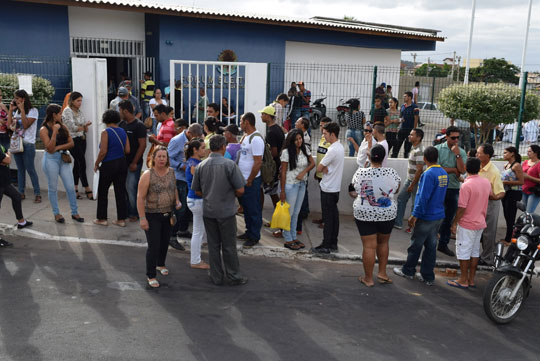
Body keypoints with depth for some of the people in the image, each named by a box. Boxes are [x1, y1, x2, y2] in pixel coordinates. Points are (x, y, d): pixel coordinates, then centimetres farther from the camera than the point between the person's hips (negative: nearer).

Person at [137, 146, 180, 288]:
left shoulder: (171, 172, 2)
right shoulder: (148, 175, -15)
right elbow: (140, 197, -15)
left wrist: (177, 200, 1)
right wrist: (142, 218, -19)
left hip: (168, 214, 6)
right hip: (152, 215, -5)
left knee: (165, 242, 19)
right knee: (154, 246, -6)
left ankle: (160, 264, 45)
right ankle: (151, 275, 9)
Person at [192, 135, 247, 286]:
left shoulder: (201, 166, -1)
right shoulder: (230, 164, -14)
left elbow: (197, 191, 6)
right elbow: (240, 190, -12)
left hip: (208, 211, 4)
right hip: (226, 211, -4)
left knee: (213, 245, 13)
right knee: (229, 245, 7)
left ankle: (216, 277, 21)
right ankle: (234, 277, 16)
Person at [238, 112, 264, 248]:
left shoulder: (256, 139, -19)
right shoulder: (246, 136, 11)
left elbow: (258, 162, -23)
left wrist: (249, 181, -18)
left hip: (251, 181, -9)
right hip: (243, 179, 9)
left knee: (254, 210, 2)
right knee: (246, 206, 19)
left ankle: (254, 237, 12)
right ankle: (249, 231, 32)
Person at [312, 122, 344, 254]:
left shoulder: (333, 150, -21)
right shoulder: (340, 147, 10)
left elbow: (319, 168, -16)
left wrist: (323, 168, 3)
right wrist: (326, 168, -12)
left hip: (328, 189, -9)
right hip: (335, 187, 9)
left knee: (328, 217, -3)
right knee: (334, 215, 12)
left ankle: (326, 246, 3)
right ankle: (333, 243, 20)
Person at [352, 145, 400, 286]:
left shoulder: (360, 173, -12)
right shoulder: (391, 173, -11)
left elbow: (356, 191, 5)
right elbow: (396, 190, 6)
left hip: (364, 215, -1)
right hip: (387, 215, 1)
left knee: (369, 246, 4)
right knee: (383, 243, 21)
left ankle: (368, 278, 13)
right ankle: (382, 273, 26)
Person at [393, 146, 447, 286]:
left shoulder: (429, 174, -20)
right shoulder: (444, 173, 6)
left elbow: (423, 197, -22)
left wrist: (415, 215, -16)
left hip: (426, 217, -7)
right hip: (439, 216, 8)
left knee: (416, 244, 8)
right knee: (431, 246, 13)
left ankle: (408, 271, 24)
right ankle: (428, 277, 19)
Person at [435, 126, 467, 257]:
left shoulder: (461, 152, 5)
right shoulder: (438, 149, -3)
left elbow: (462, 171, -8)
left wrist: (457, 154, -14)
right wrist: (453, 170, -7)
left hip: (454, 189, 3)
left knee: (449, 219, 11)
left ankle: (443, 244, 23)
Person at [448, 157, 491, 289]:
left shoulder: (466, 185, -21)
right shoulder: (486, 182, 1)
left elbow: (461, 207, -21)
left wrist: (455, 222, -11)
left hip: (467, 224, -7)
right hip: (480, 223, 7)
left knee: (463, 252, 2)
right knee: (475, 251, 14)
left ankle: (463, 280, 8)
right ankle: (471, 279, 21)